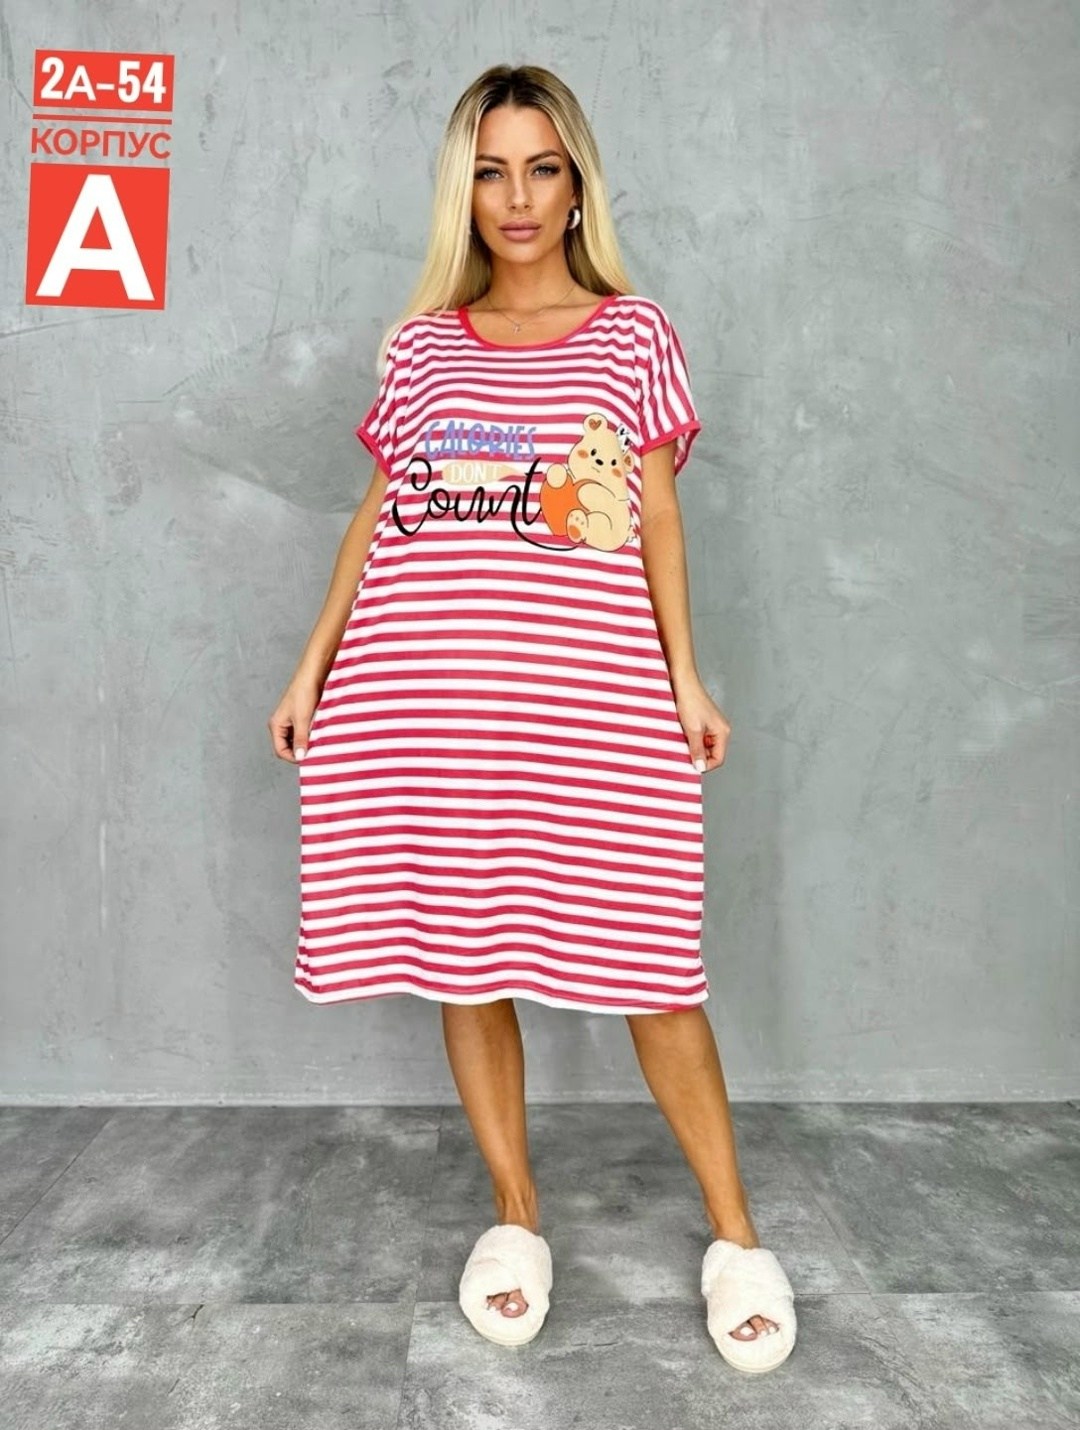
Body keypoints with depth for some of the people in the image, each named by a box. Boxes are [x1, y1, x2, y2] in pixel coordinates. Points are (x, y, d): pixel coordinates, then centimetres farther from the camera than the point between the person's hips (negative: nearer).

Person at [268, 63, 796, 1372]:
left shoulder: (633, 333, 10)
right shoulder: (420, 344, 14)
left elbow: (656, 516, 7)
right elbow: (376, 517, 14)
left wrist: (685, 675, -1)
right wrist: (311, 669, 11)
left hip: (591, 695, -2)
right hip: (426, 691, 3)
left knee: (643, 958, -2)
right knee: (462, 951, 7)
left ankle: (734, 1233, 16)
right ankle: (514, 1219, 25)